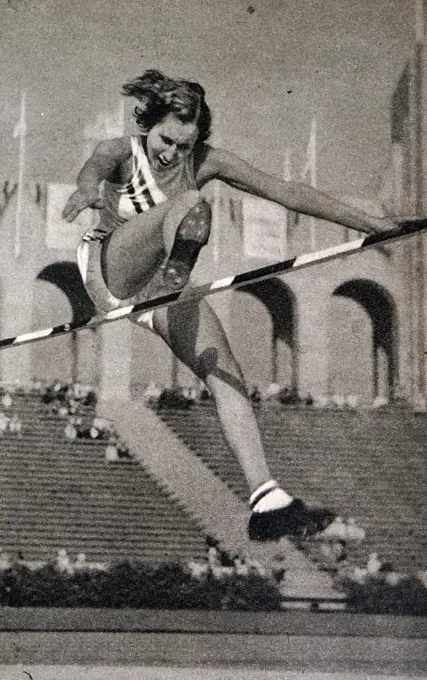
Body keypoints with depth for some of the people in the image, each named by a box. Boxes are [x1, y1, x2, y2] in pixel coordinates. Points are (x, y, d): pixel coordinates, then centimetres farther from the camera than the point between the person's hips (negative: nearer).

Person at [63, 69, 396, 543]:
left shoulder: (205, 163, 0)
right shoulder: (122, 153, -8)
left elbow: (285, 192, -3)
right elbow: (97, 164, -34)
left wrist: (369, 223, -7)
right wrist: (87, 187, -61)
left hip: (165, 288, 4)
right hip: (111, 270, -4)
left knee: (226, 377, -13)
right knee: (191, 205, -27)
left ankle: (267, 504, -15)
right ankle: (174, 283, -62)